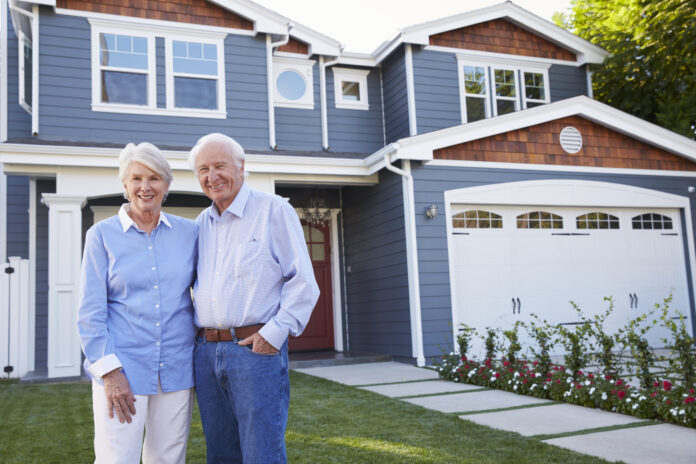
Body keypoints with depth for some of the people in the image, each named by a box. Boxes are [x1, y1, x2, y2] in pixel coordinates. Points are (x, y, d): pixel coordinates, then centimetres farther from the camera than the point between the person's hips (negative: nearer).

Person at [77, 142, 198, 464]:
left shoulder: (188, 232, 7)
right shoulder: (102, 234, 1)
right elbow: (90, 312, -2)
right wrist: (109, 371, -9)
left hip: (176, 369, 3)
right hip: (123, 369, -2)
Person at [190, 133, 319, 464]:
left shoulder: (274, 210, -3)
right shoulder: (201, 223, 16)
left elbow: (303, 281, -7)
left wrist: (275, 332, -15)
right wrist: (201, 337, 10)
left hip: (256, 349, -6)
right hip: (206, 352, 6)